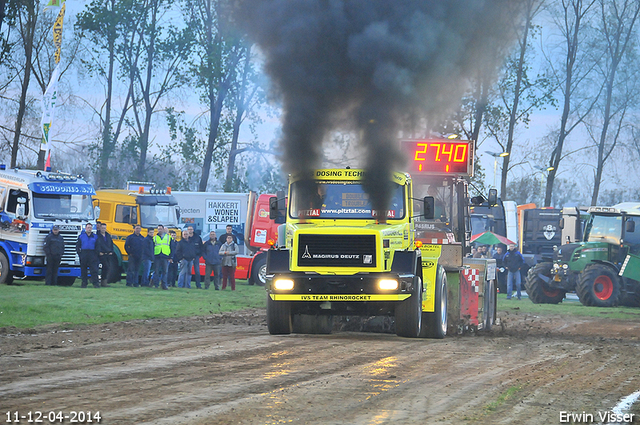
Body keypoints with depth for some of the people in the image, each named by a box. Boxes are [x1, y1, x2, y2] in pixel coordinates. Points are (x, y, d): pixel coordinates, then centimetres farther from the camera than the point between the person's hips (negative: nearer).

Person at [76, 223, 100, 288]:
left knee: (94, 269, -10)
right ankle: (84, 283, 10)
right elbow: (77, 245, 10)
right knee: (83, 270, 4)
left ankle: (95, 283, -11)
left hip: (92, 253, -1)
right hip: (83, 253, 1)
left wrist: (96, 253, -1)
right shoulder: (81, 236, 10)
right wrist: (79, 253, -1)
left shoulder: (95, 236, 11)